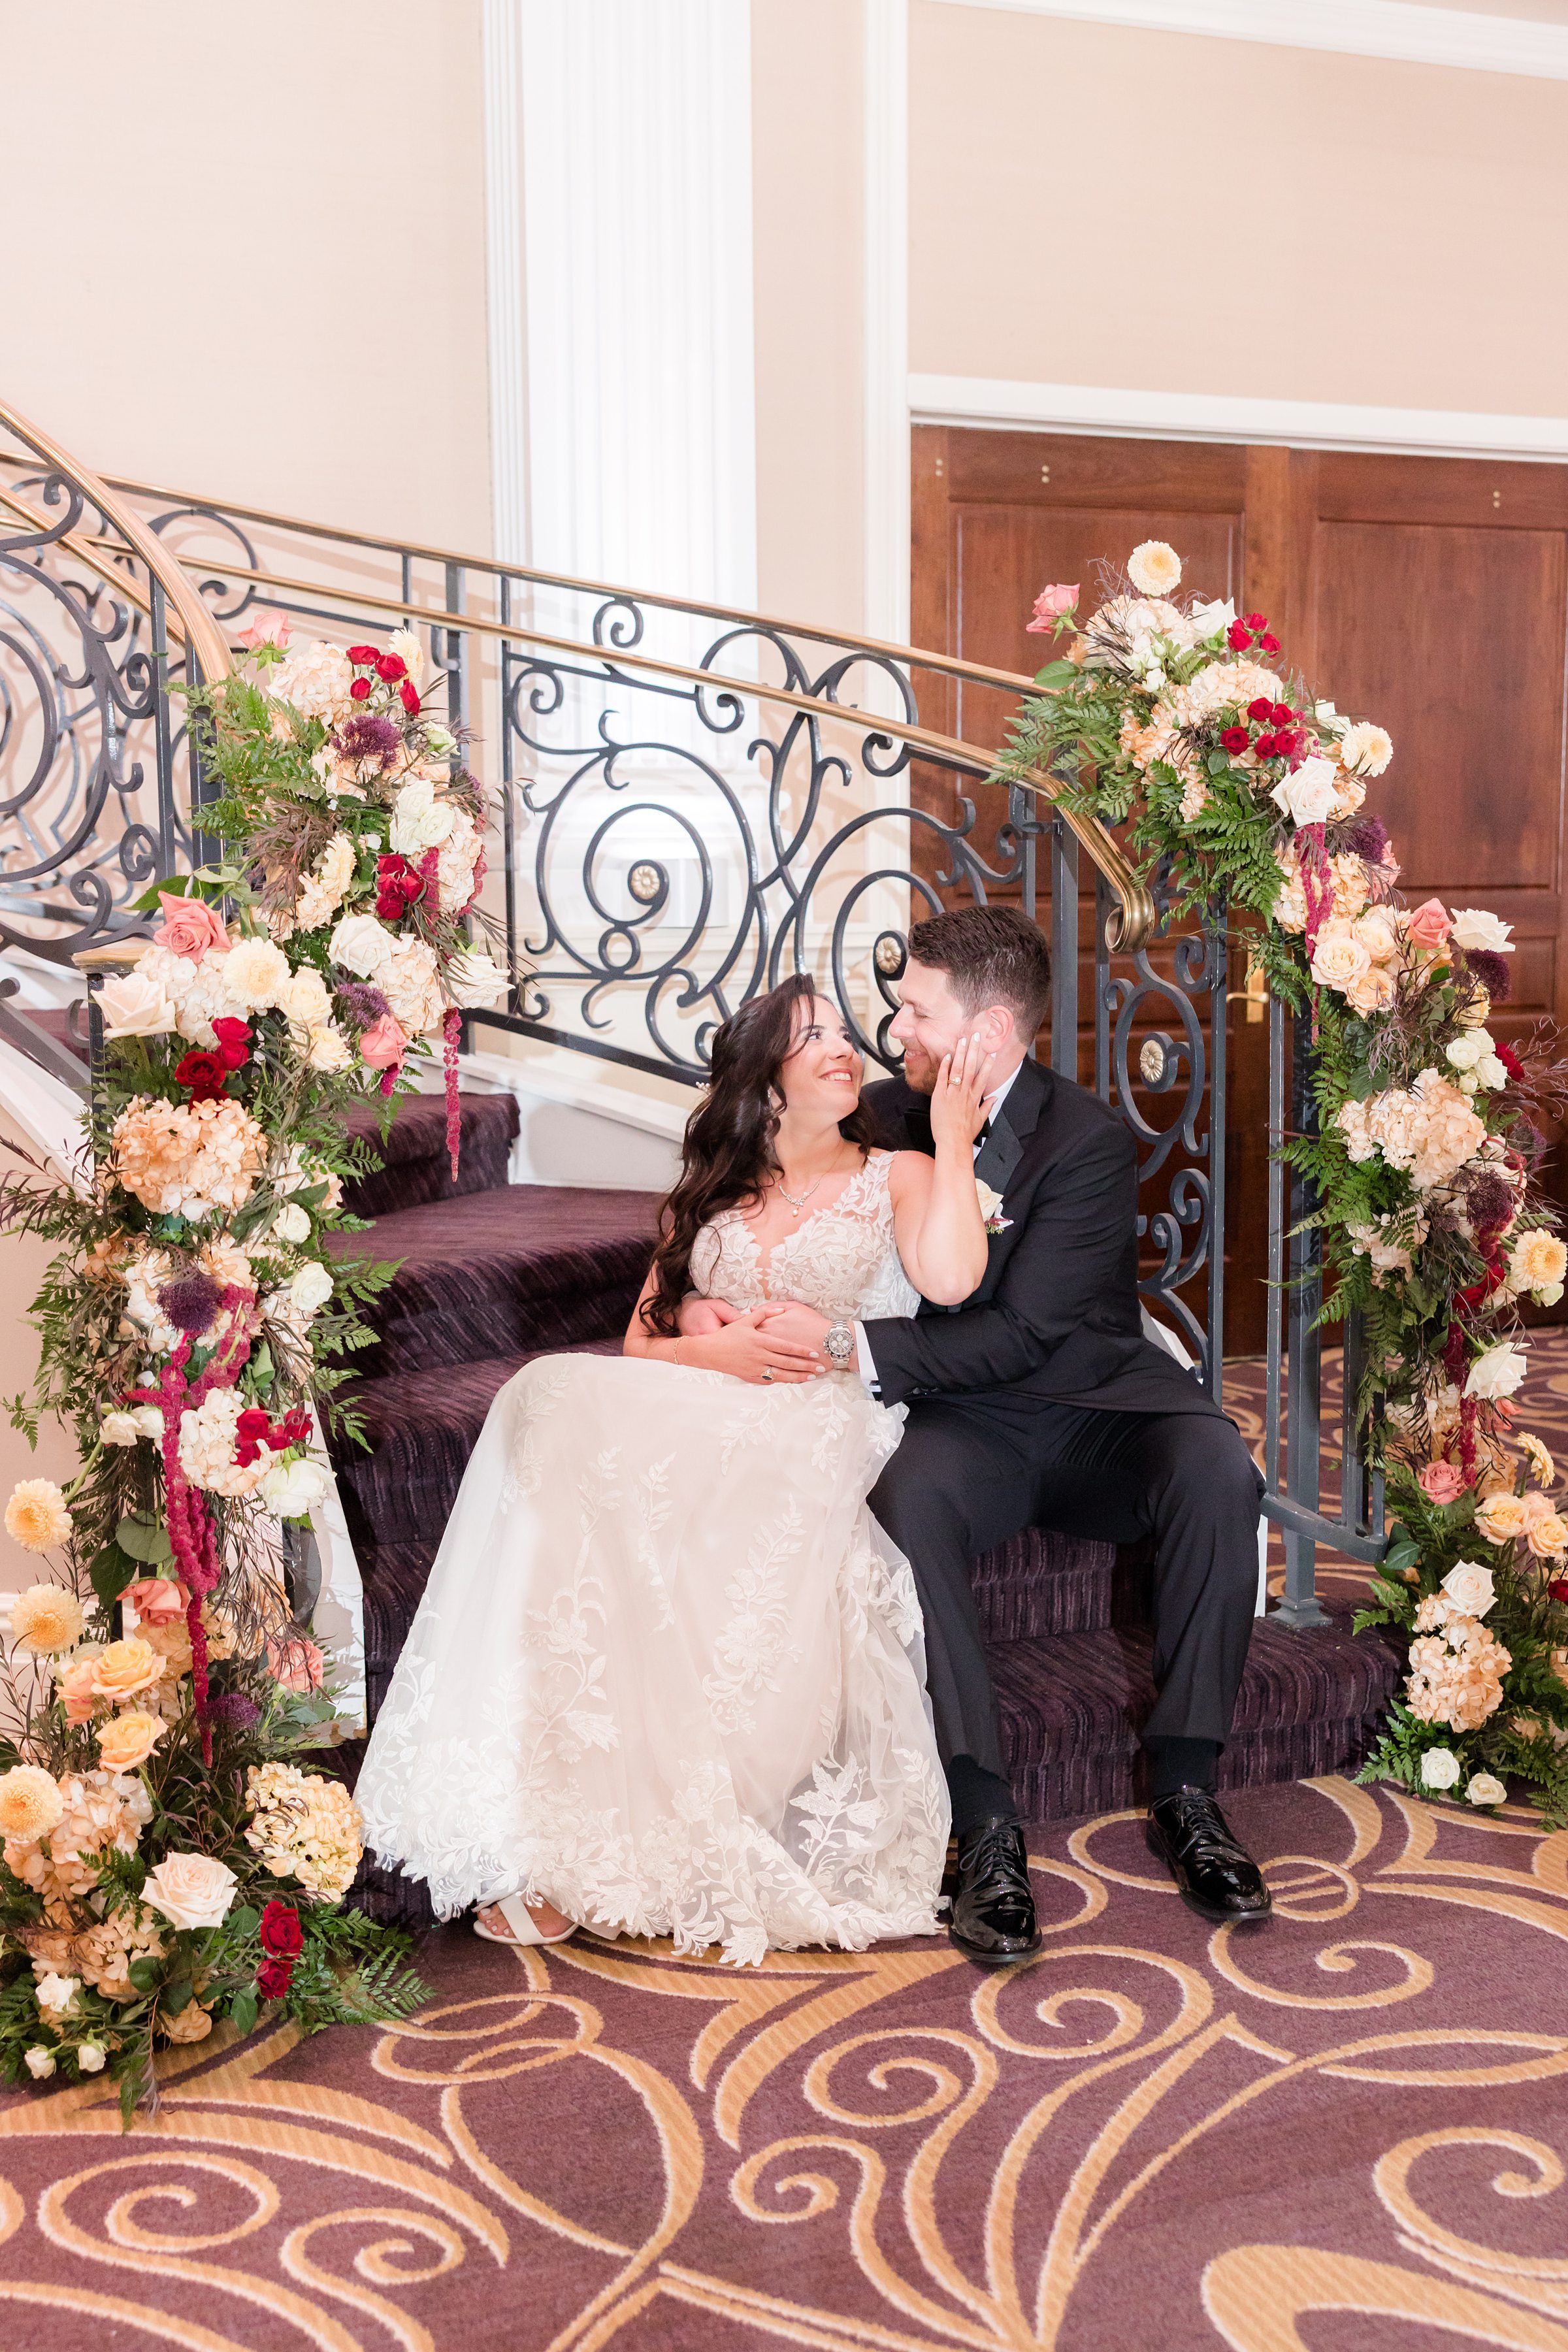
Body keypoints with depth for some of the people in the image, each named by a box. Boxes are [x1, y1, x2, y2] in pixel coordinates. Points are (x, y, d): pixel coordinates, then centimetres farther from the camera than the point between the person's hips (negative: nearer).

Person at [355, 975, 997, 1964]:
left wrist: (954, 1138, 0)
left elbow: (952, 1278, -8)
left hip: (822, 1428, -3)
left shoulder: (897, 1178, 16)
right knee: (561, 1408, -30)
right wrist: (719, 1352, -1)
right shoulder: (707, 1197, 27)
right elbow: (640, 1343, 19)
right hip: (688, 1420, 3)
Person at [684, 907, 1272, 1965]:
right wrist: (701, 1297, -10)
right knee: (907, 1503, -34)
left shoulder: (1092, 1140, -11)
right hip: (964, 1421, 2)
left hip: (1100, 1404, -1)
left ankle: (1185, 1788, -18)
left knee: (1218, 1474, -32)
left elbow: (1021, 1335, -19)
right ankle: (987, 1821, -28)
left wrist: (849, 1343, -26)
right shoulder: (885, 1116, 3)